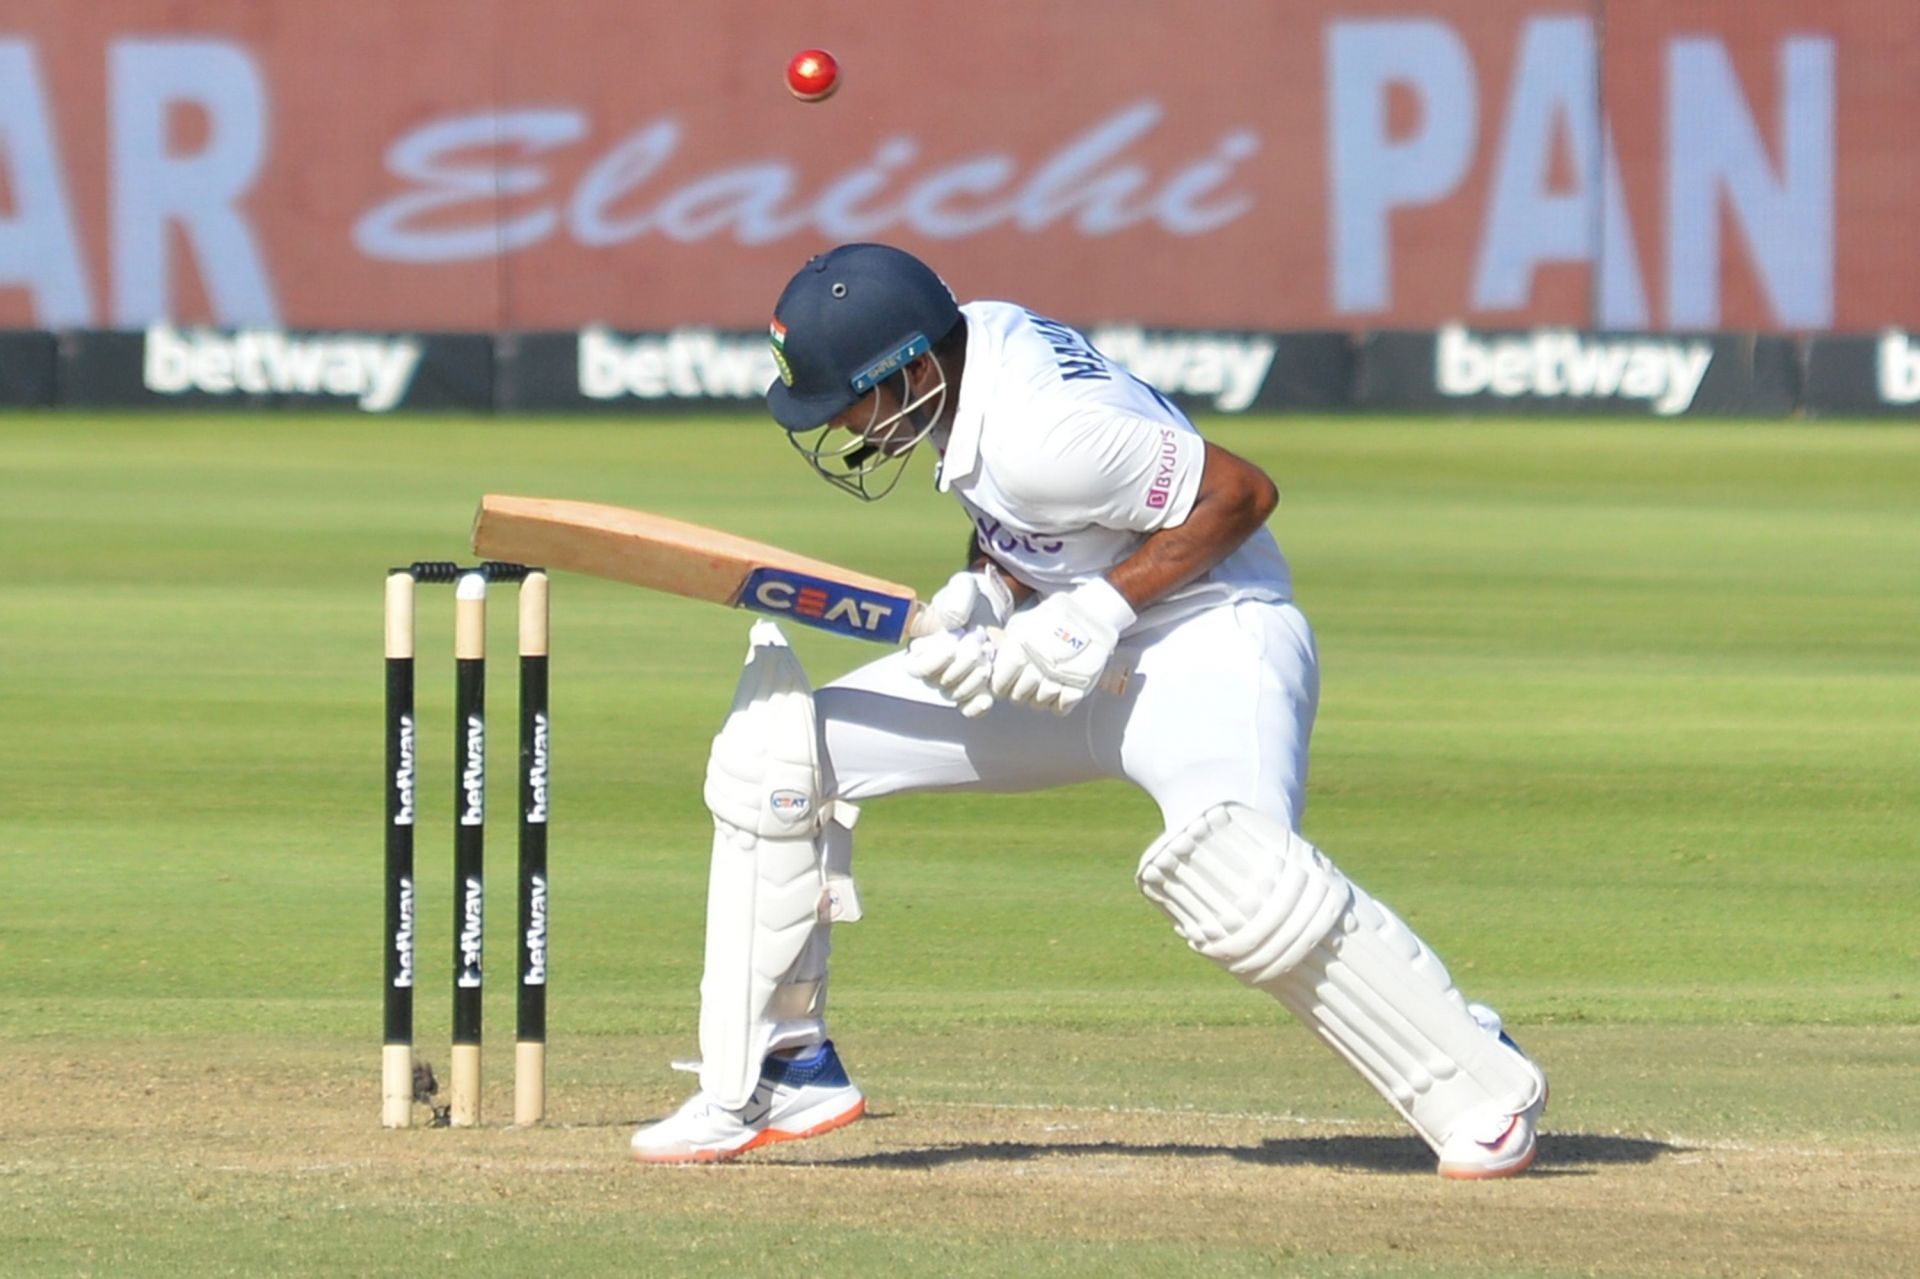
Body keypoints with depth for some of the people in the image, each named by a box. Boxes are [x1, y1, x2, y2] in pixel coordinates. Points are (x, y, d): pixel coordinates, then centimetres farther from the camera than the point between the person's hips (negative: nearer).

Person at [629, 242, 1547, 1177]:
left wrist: (1104, 608, -25)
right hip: (1064, 648, 9)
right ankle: (775, 1075, 10)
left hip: (1208, 639, -9)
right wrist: (981, 594, -8)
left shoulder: (1040, 431, -29)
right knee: (775, 753, 1)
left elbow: (1242, 492, -24)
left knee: (1232, 874, -37)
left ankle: (1483, 1087, -20)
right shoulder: (968, 349, -3)